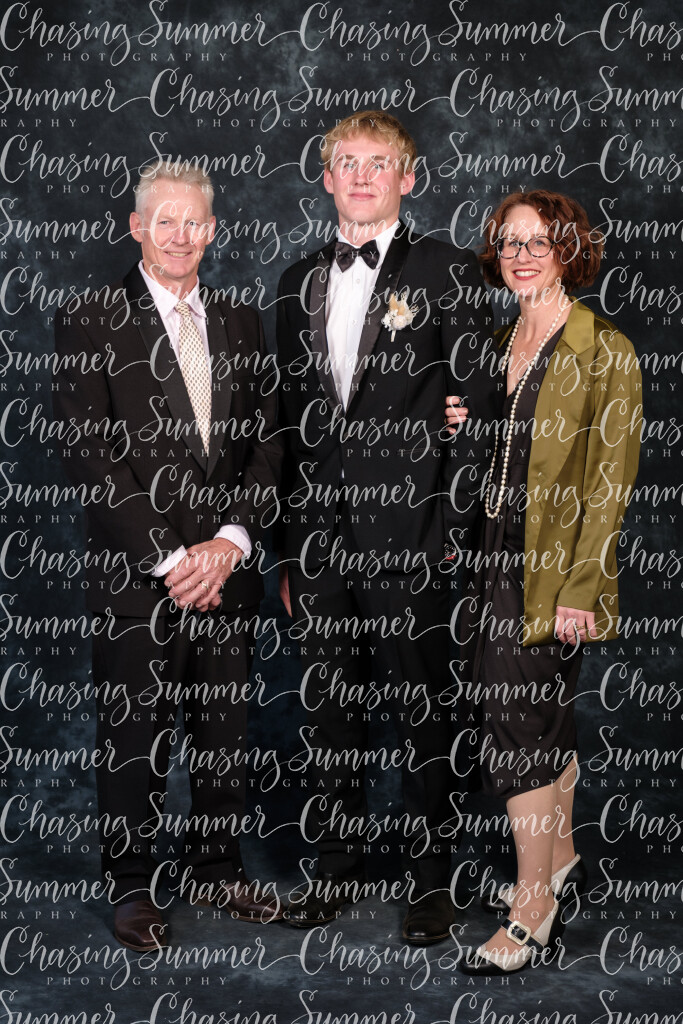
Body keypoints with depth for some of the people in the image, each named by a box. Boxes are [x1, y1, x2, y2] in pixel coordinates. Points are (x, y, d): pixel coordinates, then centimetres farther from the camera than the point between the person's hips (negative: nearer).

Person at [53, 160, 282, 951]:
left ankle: (215, 869, 30)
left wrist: (231, 541, -7)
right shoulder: (90, 323, -3)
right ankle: (132, 887, 24)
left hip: (225, 567, 4)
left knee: (224, 729, 13)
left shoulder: (239, 323, 11)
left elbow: (266, 442, 7)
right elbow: (91, 457, -10)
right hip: (135, 574, -4)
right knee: (133, 736, 7)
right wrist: (167, 557, -14)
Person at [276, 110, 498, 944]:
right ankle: (337, 867, 28)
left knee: (418, 711, 5)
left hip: (405, 533, -4)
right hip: (319, 532, 5)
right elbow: (291, 418, 14)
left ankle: (430, 878, 20)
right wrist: (289, 544, 10)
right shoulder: (300, 282, 13)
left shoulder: (447, 274, -1)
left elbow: (476, 410, -4)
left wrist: (450, 531, -10)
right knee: (329, 708, 13)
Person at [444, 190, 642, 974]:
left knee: (515, 730, -6)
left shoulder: (604, 352, -10)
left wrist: (579, 590, -17)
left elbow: (608, 483, -14)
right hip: (498, 555, 7)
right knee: (546, 718, 17)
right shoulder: (499, 347, 12)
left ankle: (532, 915, 6)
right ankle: (561, 859, 35)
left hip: (553, 569, -7)